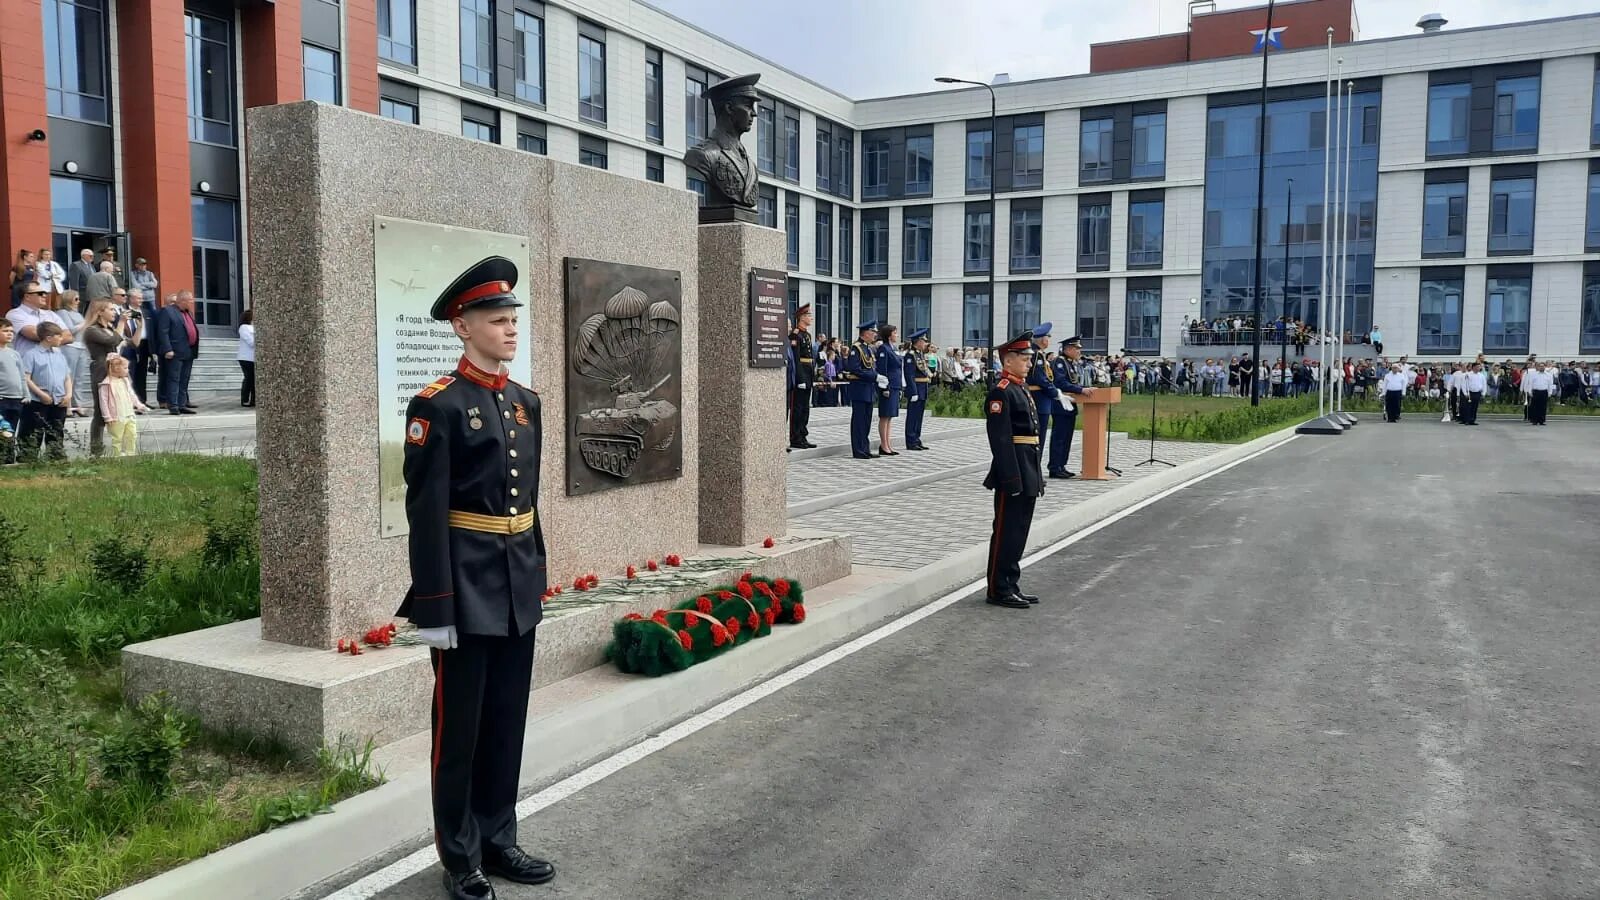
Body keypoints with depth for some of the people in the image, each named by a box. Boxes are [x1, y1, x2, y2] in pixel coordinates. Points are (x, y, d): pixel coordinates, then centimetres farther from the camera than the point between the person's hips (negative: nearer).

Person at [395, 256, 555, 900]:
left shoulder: (526, 403, 10)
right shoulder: (437, 406, -12)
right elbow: (425, 514, -15)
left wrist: (537, 576, 15)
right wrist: (434, 607, -17)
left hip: (518, 584, 7)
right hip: (467, 583, -7)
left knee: (507, 719, 15)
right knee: (459, 723, 6)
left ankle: (498, 839, 29)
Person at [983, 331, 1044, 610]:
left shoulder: (1022, 390, 17)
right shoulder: (1001, 392, -13)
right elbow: (1000, 439, -20)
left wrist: (1037, 478, 18)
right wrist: (1012, 479, -22)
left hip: (1027, 475, 9)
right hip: (1012, 474, -9)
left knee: (1019, 532, 14)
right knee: (1006, 532, -2)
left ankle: (1010, 585, 22)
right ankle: (998, 590, 6)